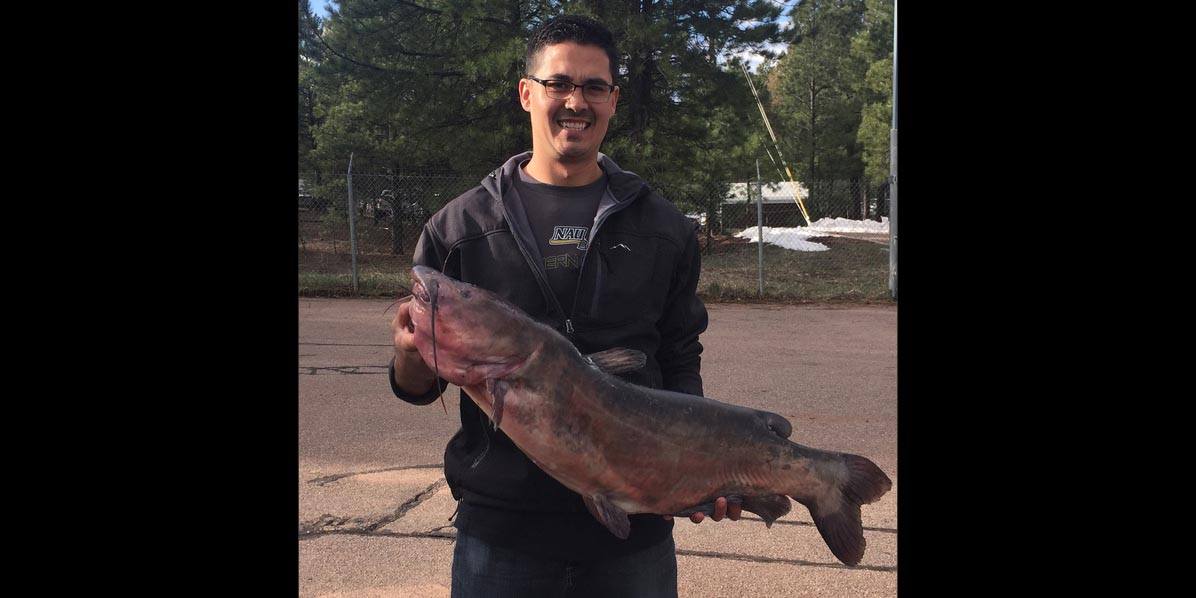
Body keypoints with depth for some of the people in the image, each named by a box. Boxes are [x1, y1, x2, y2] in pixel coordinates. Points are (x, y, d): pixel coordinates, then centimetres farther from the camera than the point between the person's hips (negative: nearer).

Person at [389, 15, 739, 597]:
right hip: (499, 526, -1)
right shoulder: (458, 226, 0)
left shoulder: (663, 227, 5)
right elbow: (418, 386, 4)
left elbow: (680, 363, 8)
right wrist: (411, 357, -19)